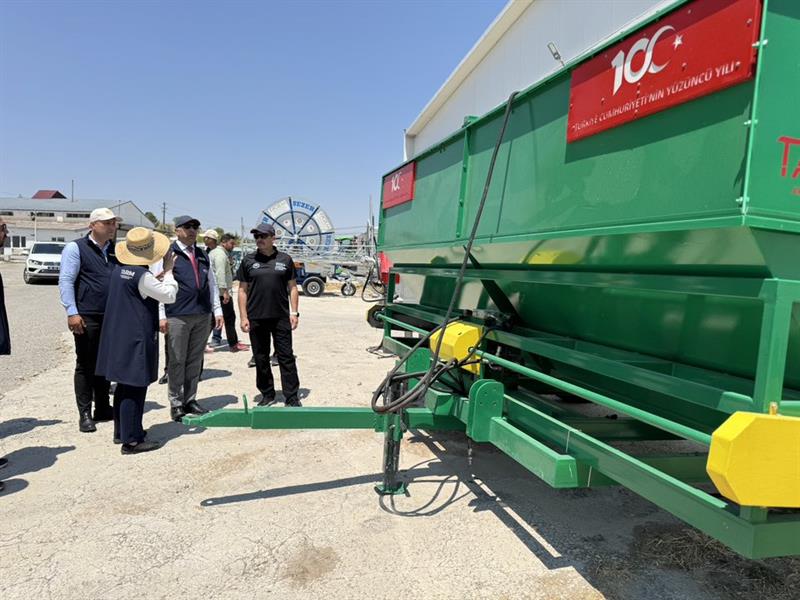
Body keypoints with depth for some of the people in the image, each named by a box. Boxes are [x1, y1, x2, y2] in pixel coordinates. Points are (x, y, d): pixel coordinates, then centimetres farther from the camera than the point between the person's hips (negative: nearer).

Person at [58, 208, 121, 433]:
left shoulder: (114, 251, 14)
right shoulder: (76, 248, -4)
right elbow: (66, 281, -10)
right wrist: (72, 313, -17)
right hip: (87, 317, -6)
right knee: (85, 365, 3)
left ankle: (102, 409, 23)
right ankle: (85, 414, 11)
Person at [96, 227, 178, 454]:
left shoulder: (118, 270, 7)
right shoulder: (141, 276, -19)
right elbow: (169, 296, -12)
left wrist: (159, 276, 11)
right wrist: (168, 270, -2)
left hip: (118, 336, 9)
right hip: (137, 339, -9)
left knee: (124, 385, 18)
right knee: (135, 387, -3)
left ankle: (121, 432, 30)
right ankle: (131, 441, 3)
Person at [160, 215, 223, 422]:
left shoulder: (202, 255, 16)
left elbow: (212, 284, 16)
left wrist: (217, 310, 10)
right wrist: (161, 316, -11)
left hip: (202, 315, 5)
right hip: (178, 316, -5)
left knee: (195, 360, 11)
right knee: (177, 361, 2)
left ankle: (190, 400, 22)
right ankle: (176, 403, 13)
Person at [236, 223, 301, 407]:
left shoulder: (285, 259, 5)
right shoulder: (248, 261, 6)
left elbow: (292, 288, 7)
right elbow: (243, 290, 5)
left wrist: (294, 312, -1)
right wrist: (243, 317, -1)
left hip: (281, 317, -1)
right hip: (256, 318, 1)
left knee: (286, 357, 1)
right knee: (261, 358, 9)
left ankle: (292, 398, 6)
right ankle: (267, 395, 23)